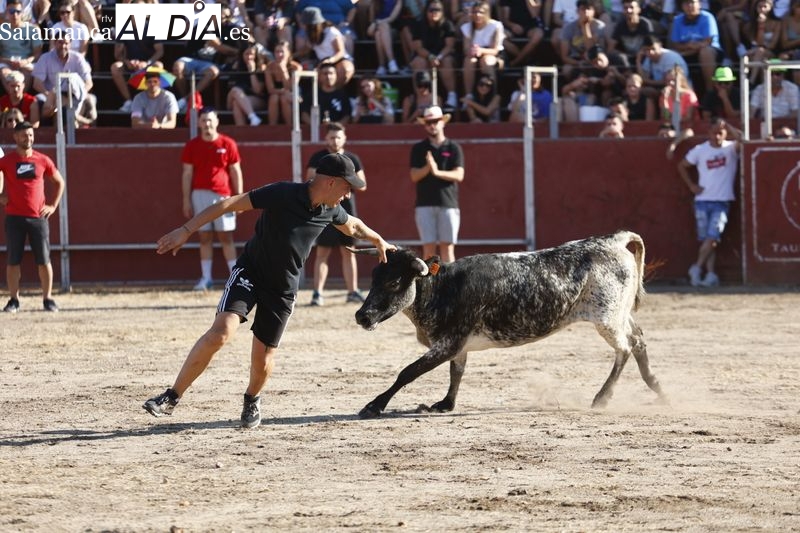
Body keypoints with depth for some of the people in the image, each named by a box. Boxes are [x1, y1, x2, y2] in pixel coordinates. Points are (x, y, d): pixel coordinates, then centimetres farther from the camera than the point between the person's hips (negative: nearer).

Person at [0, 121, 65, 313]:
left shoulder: (43, 161, 5)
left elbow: (59, 182, 17)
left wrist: (53, 206, 8)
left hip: (38, 217, 1)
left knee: (44, 260, 0)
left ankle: (48, 299, 7)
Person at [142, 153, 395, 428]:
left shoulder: (329, 211, -2)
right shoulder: (283, 194, -21)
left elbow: (353, 226, 23)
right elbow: (229, 204, -22)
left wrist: (379, 242, 40)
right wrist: (186, 230, -28)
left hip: (283, 290, 5)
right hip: (249, 273, -5)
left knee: (263, 360, 2)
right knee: (221, 331, -25)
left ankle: (252, 400, 36)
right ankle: (172, 397, -18)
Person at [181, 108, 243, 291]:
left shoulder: (227, 144, 1)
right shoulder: (192, 146, 5)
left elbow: (236, 172, 4)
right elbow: (187, 174, 7)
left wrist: (239, 197, -1)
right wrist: (186, 200, 3)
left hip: (223, 195, -2)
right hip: (200, 195, 2)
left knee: (226, 236, -2)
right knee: (204, 237, 2)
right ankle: (206, 278, 5)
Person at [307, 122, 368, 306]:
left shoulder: (352, 159, 10)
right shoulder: (318, 158, 2)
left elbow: (362, 185, 11)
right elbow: (310, 182, -4)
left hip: (346, 209, 3)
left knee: (348, 251, 7)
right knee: (323, 251, -5)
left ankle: (353, 291, 11)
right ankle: (317, 293, -6)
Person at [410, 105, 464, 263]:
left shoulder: (453, 148, 7)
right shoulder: (418, 149, 11)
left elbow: (459, 175, -3)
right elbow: (414, 176, 3)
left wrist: (438, 172, -18)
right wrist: (427, 168, -16)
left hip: (448, 204, -1)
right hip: (425, 204, 1)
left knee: (447, 247, -2)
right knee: (428, 248, -2)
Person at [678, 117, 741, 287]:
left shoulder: (730, 148, -1)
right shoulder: (700, 150, 4)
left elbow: (741, 139, -23)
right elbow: (682, 166, 15)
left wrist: (727, 125, -14)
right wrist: (691, 185, 7)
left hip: (722, 202, -2)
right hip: (703, 200, 2)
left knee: (712, 237, -12)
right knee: (706, 239, 2)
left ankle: (697, 267, -2)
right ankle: (711, 275, 4)